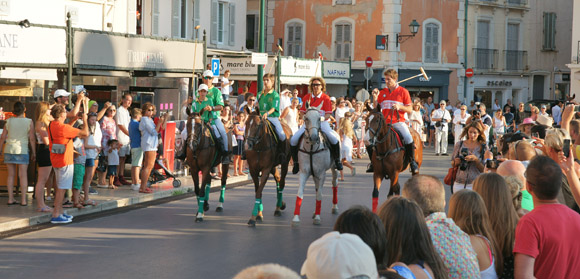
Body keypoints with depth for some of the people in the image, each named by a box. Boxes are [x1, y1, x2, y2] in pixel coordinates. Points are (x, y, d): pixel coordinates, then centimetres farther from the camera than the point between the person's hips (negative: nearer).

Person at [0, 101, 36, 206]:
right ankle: (23, 200, 1)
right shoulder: (29, 122, -5)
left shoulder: (9, 121, 1)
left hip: (9, 150, 2)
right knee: (23, 175, 2)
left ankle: (10, 199, 9)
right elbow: (32, 139, -4)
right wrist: (33, 153, 4)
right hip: (22, 150, -2)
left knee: (11, 174, 8)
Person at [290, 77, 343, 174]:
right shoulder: (306, 98, 9)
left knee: (334, 139, -28)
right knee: (293, 140, -17)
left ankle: (337, 160, -4)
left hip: (322, 123, -3)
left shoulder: (326, 98, 0)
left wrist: (320, 118, -24)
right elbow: (302, 112, 11)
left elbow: (328, 115, -5)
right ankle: (296, 162, 2)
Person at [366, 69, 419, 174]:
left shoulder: (403, 91, 1)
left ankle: (412, 162, -11)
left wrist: (400, 107, -18)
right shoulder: (382, 92, 11)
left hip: (398, 122, -4)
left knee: (408, 138, -31)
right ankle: (373, 162, 7)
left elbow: (410, 110, 0)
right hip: (384, 122, 4)